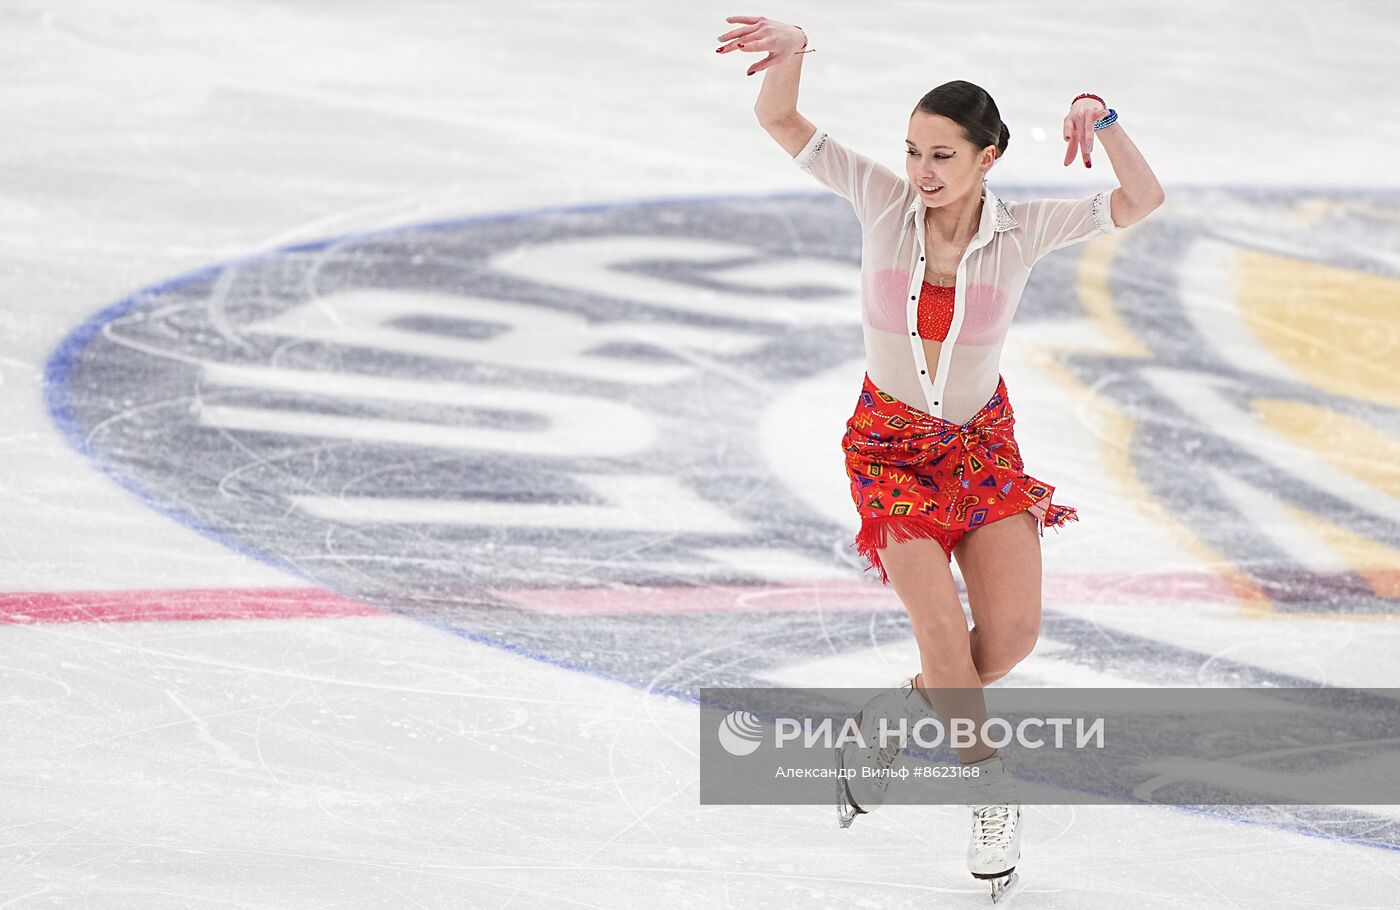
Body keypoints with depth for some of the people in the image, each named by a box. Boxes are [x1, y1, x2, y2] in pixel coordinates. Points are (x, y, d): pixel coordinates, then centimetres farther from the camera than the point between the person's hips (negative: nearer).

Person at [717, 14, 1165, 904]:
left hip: (982, 441, 2)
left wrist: (1103, 120, -32)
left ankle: (888, 723, 15)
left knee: (1012, 633, -12)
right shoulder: (885, 201, -13)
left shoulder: (1021, 230, -12)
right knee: (945, 634, -16)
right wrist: (789, 51, -35)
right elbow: (779, 121, -15)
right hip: (891, 442, -2)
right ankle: (993, 791, 8)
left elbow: (1143, 201, -17)